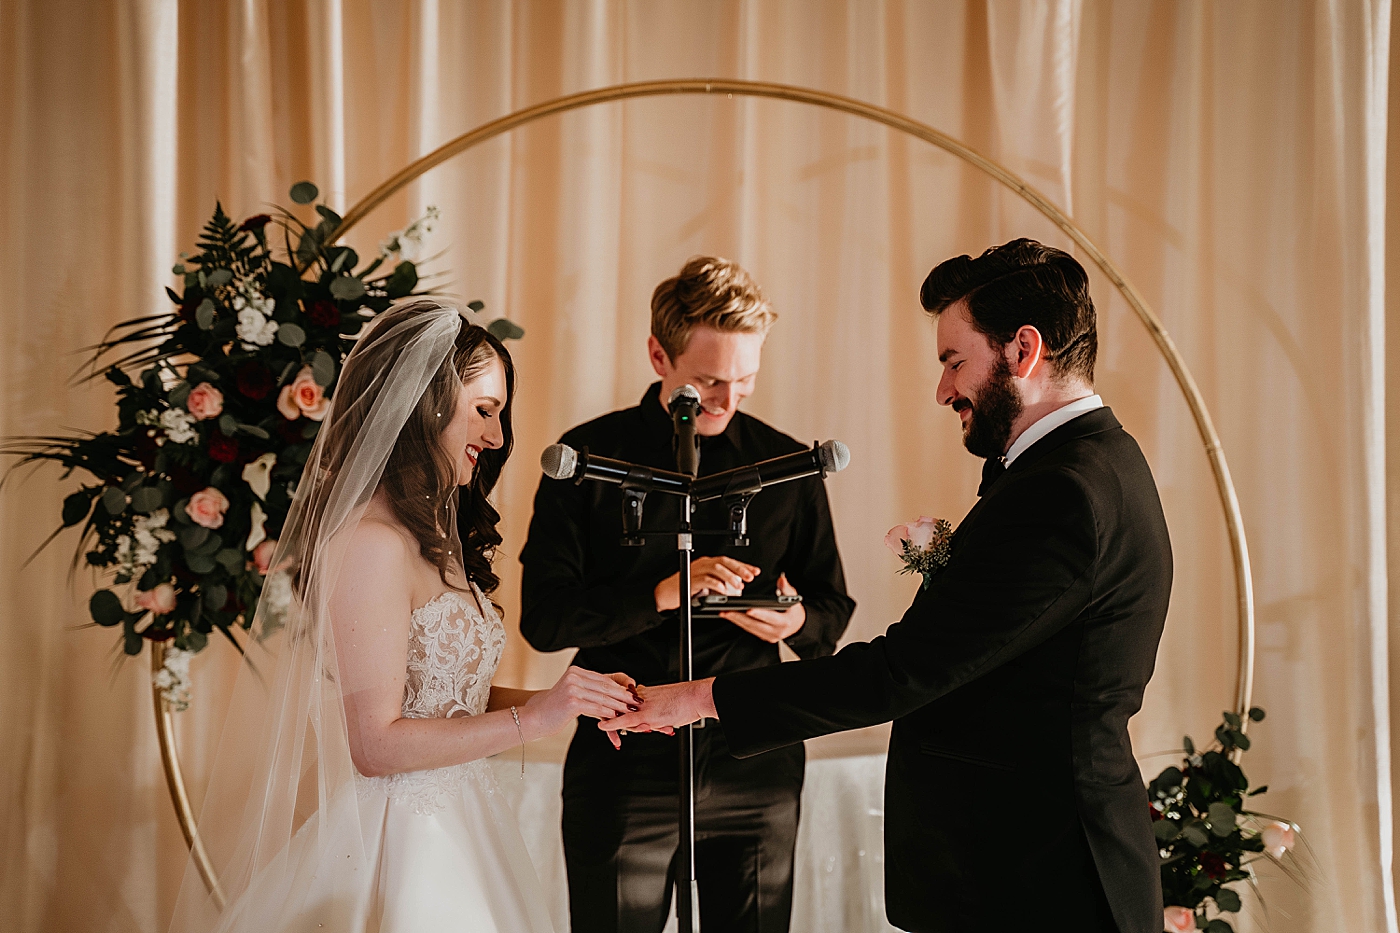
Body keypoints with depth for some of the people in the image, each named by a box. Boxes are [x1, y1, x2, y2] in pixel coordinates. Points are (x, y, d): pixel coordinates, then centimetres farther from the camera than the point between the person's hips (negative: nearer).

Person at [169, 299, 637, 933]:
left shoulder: (431, 535, 9)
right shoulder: (371, 541, -19)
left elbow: (436, 698, 9)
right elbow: (375, 743, -20)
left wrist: (564, 700, 1)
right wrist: (530, 718, -17)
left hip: (451, 828, 9)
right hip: (401, 849, -9)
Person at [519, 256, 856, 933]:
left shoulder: (786, 464, 5)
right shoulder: (589, 456, -2)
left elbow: (833, 610, 11)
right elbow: (542, 617, -8)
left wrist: (796, 621, -13)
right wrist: (660, 594, -22)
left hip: (754, 768, 2)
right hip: (622, 764, -2)